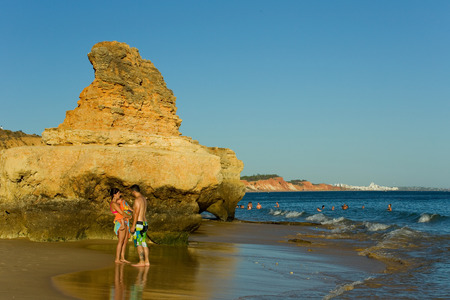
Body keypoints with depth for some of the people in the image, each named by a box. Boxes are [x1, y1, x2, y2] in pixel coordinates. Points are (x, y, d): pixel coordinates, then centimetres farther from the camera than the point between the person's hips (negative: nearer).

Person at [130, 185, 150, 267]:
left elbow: (136, 213, -19)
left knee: (138, 243, -8)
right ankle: (146, 261, 8)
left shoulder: (137, 200, -15)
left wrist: (133, 226, -19)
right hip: (144, 223, 9)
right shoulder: (144, 199, 15)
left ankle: (141, 262, -10)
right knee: (143, 243, 9)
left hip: (138, 223, -9)